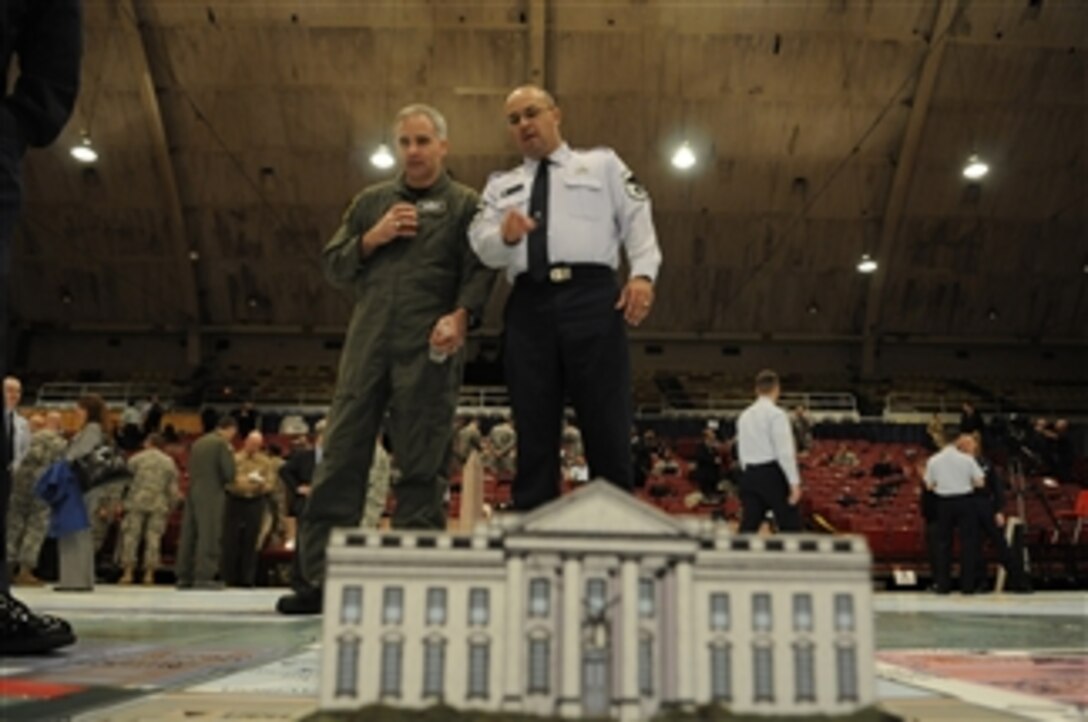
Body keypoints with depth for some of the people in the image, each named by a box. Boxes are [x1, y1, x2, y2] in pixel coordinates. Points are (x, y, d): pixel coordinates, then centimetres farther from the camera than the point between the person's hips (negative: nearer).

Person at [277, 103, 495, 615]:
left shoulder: (465, 205, 11)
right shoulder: (370, 202, 21)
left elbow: (480, 271, -2)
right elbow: (333, 267, 18)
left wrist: (461, 315, -20)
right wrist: (371, 239, 2)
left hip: (429, 348, -3)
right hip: (368, 342, 4)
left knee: (422, 466, -1)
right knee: (342, 455, 0)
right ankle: (321, 577, 5)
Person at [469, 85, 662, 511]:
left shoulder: (602, 164, 19)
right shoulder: (502, 185, 25)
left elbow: (638, 220, 7)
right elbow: (483, 247, 10)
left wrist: (643, 273, -11)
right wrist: (505, 236, -14)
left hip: (592, 296, -2)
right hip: (529, 305, 2)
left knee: (607, 429, -5)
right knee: (535, 434, 2)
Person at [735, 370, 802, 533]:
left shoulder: (744, 415, 11)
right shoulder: (776, 414, -10)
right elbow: (785, 452, -16)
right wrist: (794, 483, -14)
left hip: (749, 474, 7)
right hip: (773, 473, -6)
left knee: (748, 528, 7)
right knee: (790, 528, 3)